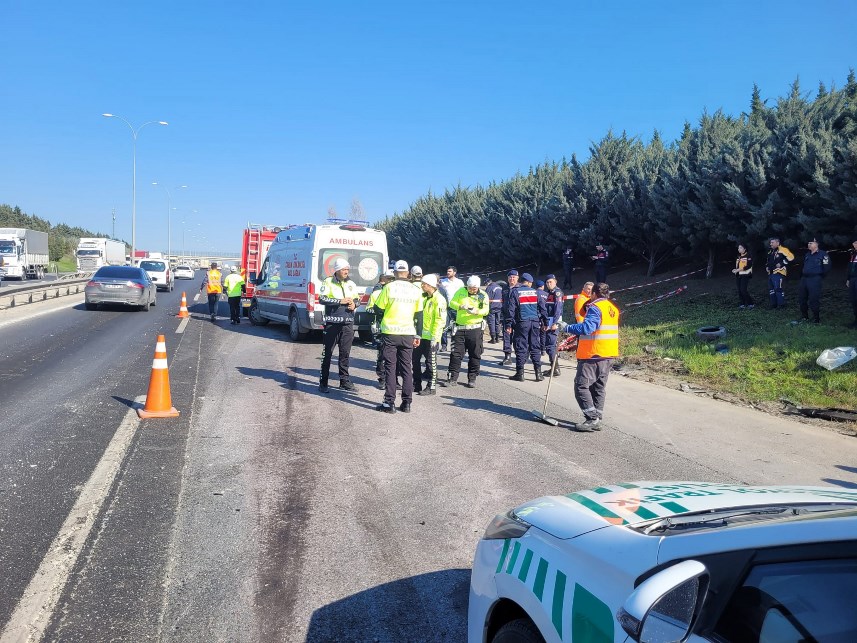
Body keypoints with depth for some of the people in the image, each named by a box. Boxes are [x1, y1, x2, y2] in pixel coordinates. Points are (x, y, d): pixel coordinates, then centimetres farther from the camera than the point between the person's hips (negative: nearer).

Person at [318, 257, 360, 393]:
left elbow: (357, 299, 22)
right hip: (332, 323, -4)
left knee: (345, 353, 9)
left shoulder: (351, 284, 13)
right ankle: (323, 382, 8)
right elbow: (322, 299, -11)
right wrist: (340, 301, -16)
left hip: (348, 323, 4)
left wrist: (354, 304, -1)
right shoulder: (328, 282, -2)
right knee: (328, 353, 1)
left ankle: (345, 381, 18)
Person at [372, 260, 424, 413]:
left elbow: (378, 308, -4)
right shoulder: (416, 290, 3)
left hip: (390, 333, -3)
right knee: (406, 369, 9)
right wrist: (418, 335, 13)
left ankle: (389, 403, 2)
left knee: (390, 368, 3)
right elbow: (419, 315, 7)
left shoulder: (389, 287, -8)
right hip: (408, 334, 3)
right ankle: (407, 403, 12)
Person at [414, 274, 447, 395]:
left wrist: (434, 337, -21)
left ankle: (431, 387, 10)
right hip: (421, 335, 9)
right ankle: (417, 384, 23)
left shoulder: (439, 299, -13)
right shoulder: (425, 297, 13)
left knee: (431, 362, 0)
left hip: (431, 336, -8)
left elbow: (440, 320, -18)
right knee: (415, 359, 12)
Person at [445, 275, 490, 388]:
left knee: (475, 355, 4)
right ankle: (453, 378, 10)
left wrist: (476, 311, -29)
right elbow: (452, 302, -1)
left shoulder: (483, 295, 0)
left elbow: (486, 310, -9)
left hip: (475, 329, -1)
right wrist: (460, 307, -22)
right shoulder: (461, 291, 4)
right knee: (456, 353, 2)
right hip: (460, 328, 1)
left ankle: (472, 379, 15)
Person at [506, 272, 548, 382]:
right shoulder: (535, 292, 10)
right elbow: (542, 308, 10)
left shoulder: (515, 292, 0)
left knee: (521, 348, 1)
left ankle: (520, 373, 3)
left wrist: (508, 325, -2)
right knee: (535, 347, 9)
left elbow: (511, 309, -4)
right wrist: (545, 323, 16)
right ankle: (538, 373, 8)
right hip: (535, 322, 3)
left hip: (521, 323, -3)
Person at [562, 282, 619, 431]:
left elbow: (586, 328, -27)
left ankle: (592, 419, -9)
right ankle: (597, 420, 17)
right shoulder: (613, 308, 14)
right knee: (599, 387, 15)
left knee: (581, 386, -4)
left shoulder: (595, 308, -14)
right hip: (609, 355, 9)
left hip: (593, 355, -9)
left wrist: (567, 328, -18)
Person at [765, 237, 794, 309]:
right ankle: (773, 304, 19)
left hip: (778, 273, -10)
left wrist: (782, 264, -18)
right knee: (771, 289, 11)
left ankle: (781, 304, -6)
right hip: (771, 273, 10)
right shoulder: (770, 252, 19)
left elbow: (791, 258, -16)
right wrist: (767, 266, 17)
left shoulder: (783, 250, -9)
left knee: (778, 288, -13)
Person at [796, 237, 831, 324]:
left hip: (815, 280, -8)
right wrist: (802, 276, 16)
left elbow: (826, 268, -9)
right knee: (802, 298, 12)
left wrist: (820, 277, -3)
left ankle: (816, 318, 3)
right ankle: (804, 316, 24)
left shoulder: (822, 254, -8)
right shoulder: (807, 255, 16)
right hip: (804, 279, 8)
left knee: (814, 300, -8)